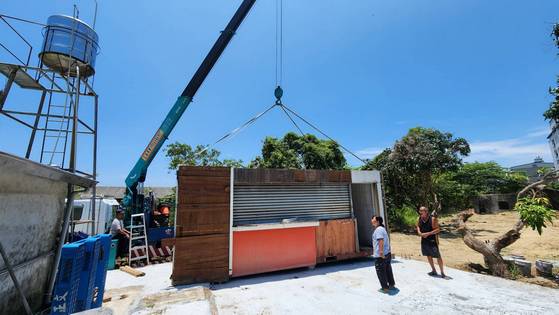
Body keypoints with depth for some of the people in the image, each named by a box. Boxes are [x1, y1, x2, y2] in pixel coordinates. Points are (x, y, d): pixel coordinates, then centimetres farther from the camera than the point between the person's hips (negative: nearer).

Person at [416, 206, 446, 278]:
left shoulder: (432, 219, -18)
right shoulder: (419, 219, -3)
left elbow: (438, 229, -16)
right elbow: (418, 226, 12)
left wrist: (428, 233, -23)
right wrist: (419, 232, -7)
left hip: (432, 240, -5)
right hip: (424, 240, 6)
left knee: (438, 256, 0)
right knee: (428, 255, 16)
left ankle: (442, 273, 16)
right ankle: (434, 271, 32)